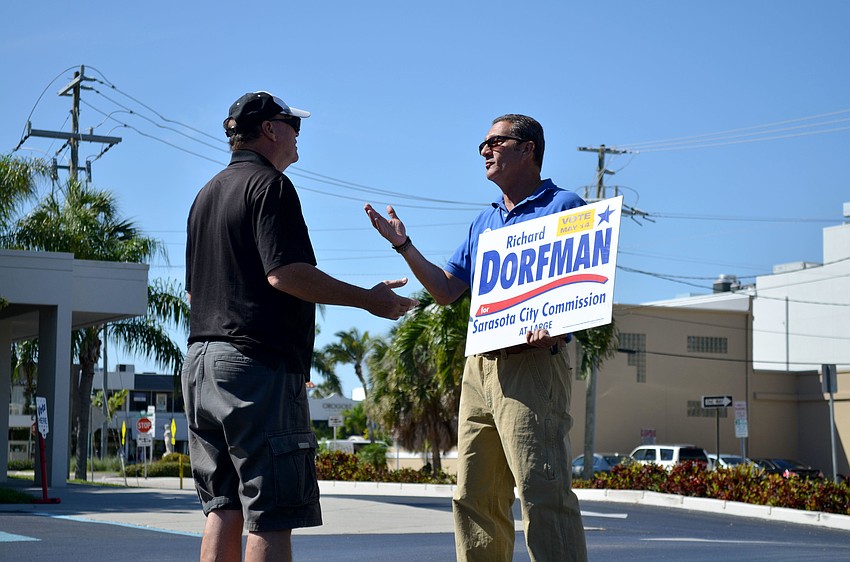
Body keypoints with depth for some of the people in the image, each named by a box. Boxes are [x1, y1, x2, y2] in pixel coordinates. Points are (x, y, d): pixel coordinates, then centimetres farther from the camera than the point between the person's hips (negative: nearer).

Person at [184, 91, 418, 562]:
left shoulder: (207, 194, 22)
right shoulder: (269, 184, -5)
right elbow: (284, 273, -18)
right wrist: (369, 299, -12)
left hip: (202, 361, 9)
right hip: (259, 362, -9)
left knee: (224, 510, 9)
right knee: (271, 516, -9)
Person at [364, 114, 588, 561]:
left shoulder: (564, 207, 0)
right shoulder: (484, 222, 24)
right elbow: (445, 290, 23)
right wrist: (403, 244, 14)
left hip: (532, 363, -8)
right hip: (479, 365, 8)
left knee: (541, 491, -15)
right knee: (473, 497, 8)